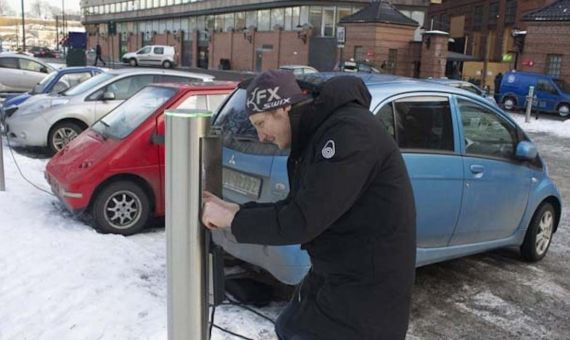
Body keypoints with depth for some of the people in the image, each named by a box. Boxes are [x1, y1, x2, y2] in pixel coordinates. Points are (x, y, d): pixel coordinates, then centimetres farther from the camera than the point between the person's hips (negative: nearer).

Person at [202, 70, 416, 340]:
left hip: (367, 286, -9)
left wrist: (233, 220, -14)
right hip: (334, 273, 9)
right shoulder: (316, 134, 7)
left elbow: (302, 220, -26)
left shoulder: (350, 132, -25)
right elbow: (295, 207, 13)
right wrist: (234, 210, 5)